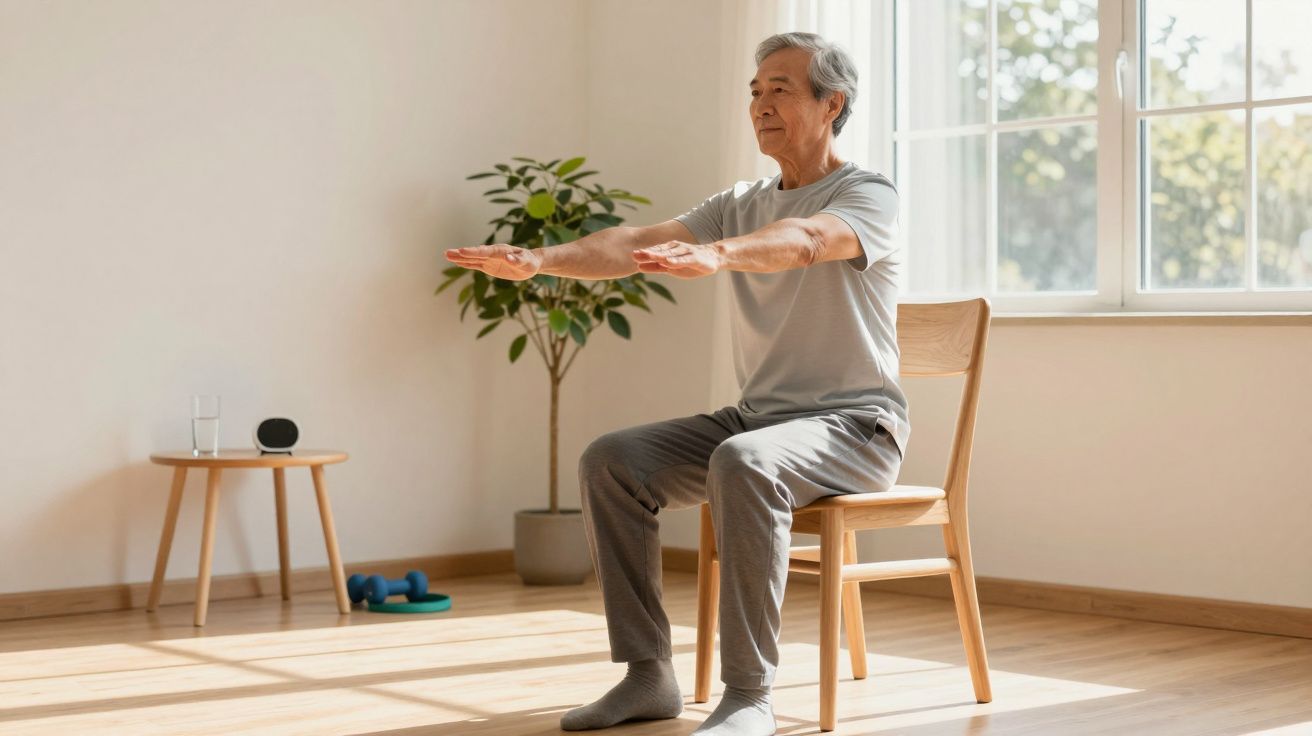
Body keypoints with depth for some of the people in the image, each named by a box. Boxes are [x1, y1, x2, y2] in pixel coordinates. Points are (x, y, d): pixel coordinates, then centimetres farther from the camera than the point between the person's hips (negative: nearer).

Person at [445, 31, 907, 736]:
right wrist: (540, 259, -21)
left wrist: (714, 254, -52)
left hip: (853, 424, -7)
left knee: (743, 464, -37)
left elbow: (801, 241, -32)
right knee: (611, 460, -11)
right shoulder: (740, 204, 12)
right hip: (758, 413, 7)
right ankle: (648, 675, -7)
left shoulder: (867, 195, -7)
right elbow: (639, 242, -4)